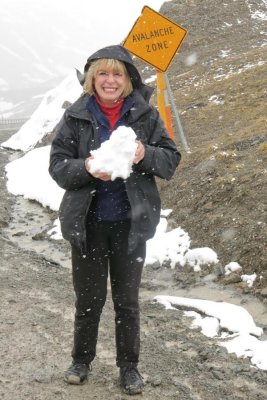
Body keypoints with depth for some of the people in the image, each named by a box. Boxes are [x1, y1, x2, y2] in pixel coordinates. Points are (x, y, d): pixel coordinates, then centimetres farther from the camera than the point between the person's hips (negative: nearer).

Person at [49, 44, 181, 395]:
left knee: (127, 299, 11)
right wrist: (86, 168, -24)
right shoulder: (76, 117, -4)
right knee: (88, 297, 12)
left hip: (130, 222, 0)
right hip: (87, 222, 0)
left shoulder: (145, 114, -3)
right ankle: (82, 359, 33)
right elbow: (57, 166, -4)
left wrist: (145, 154, -22)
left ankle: (129, 366, 26)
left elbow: (171, 160, -1)